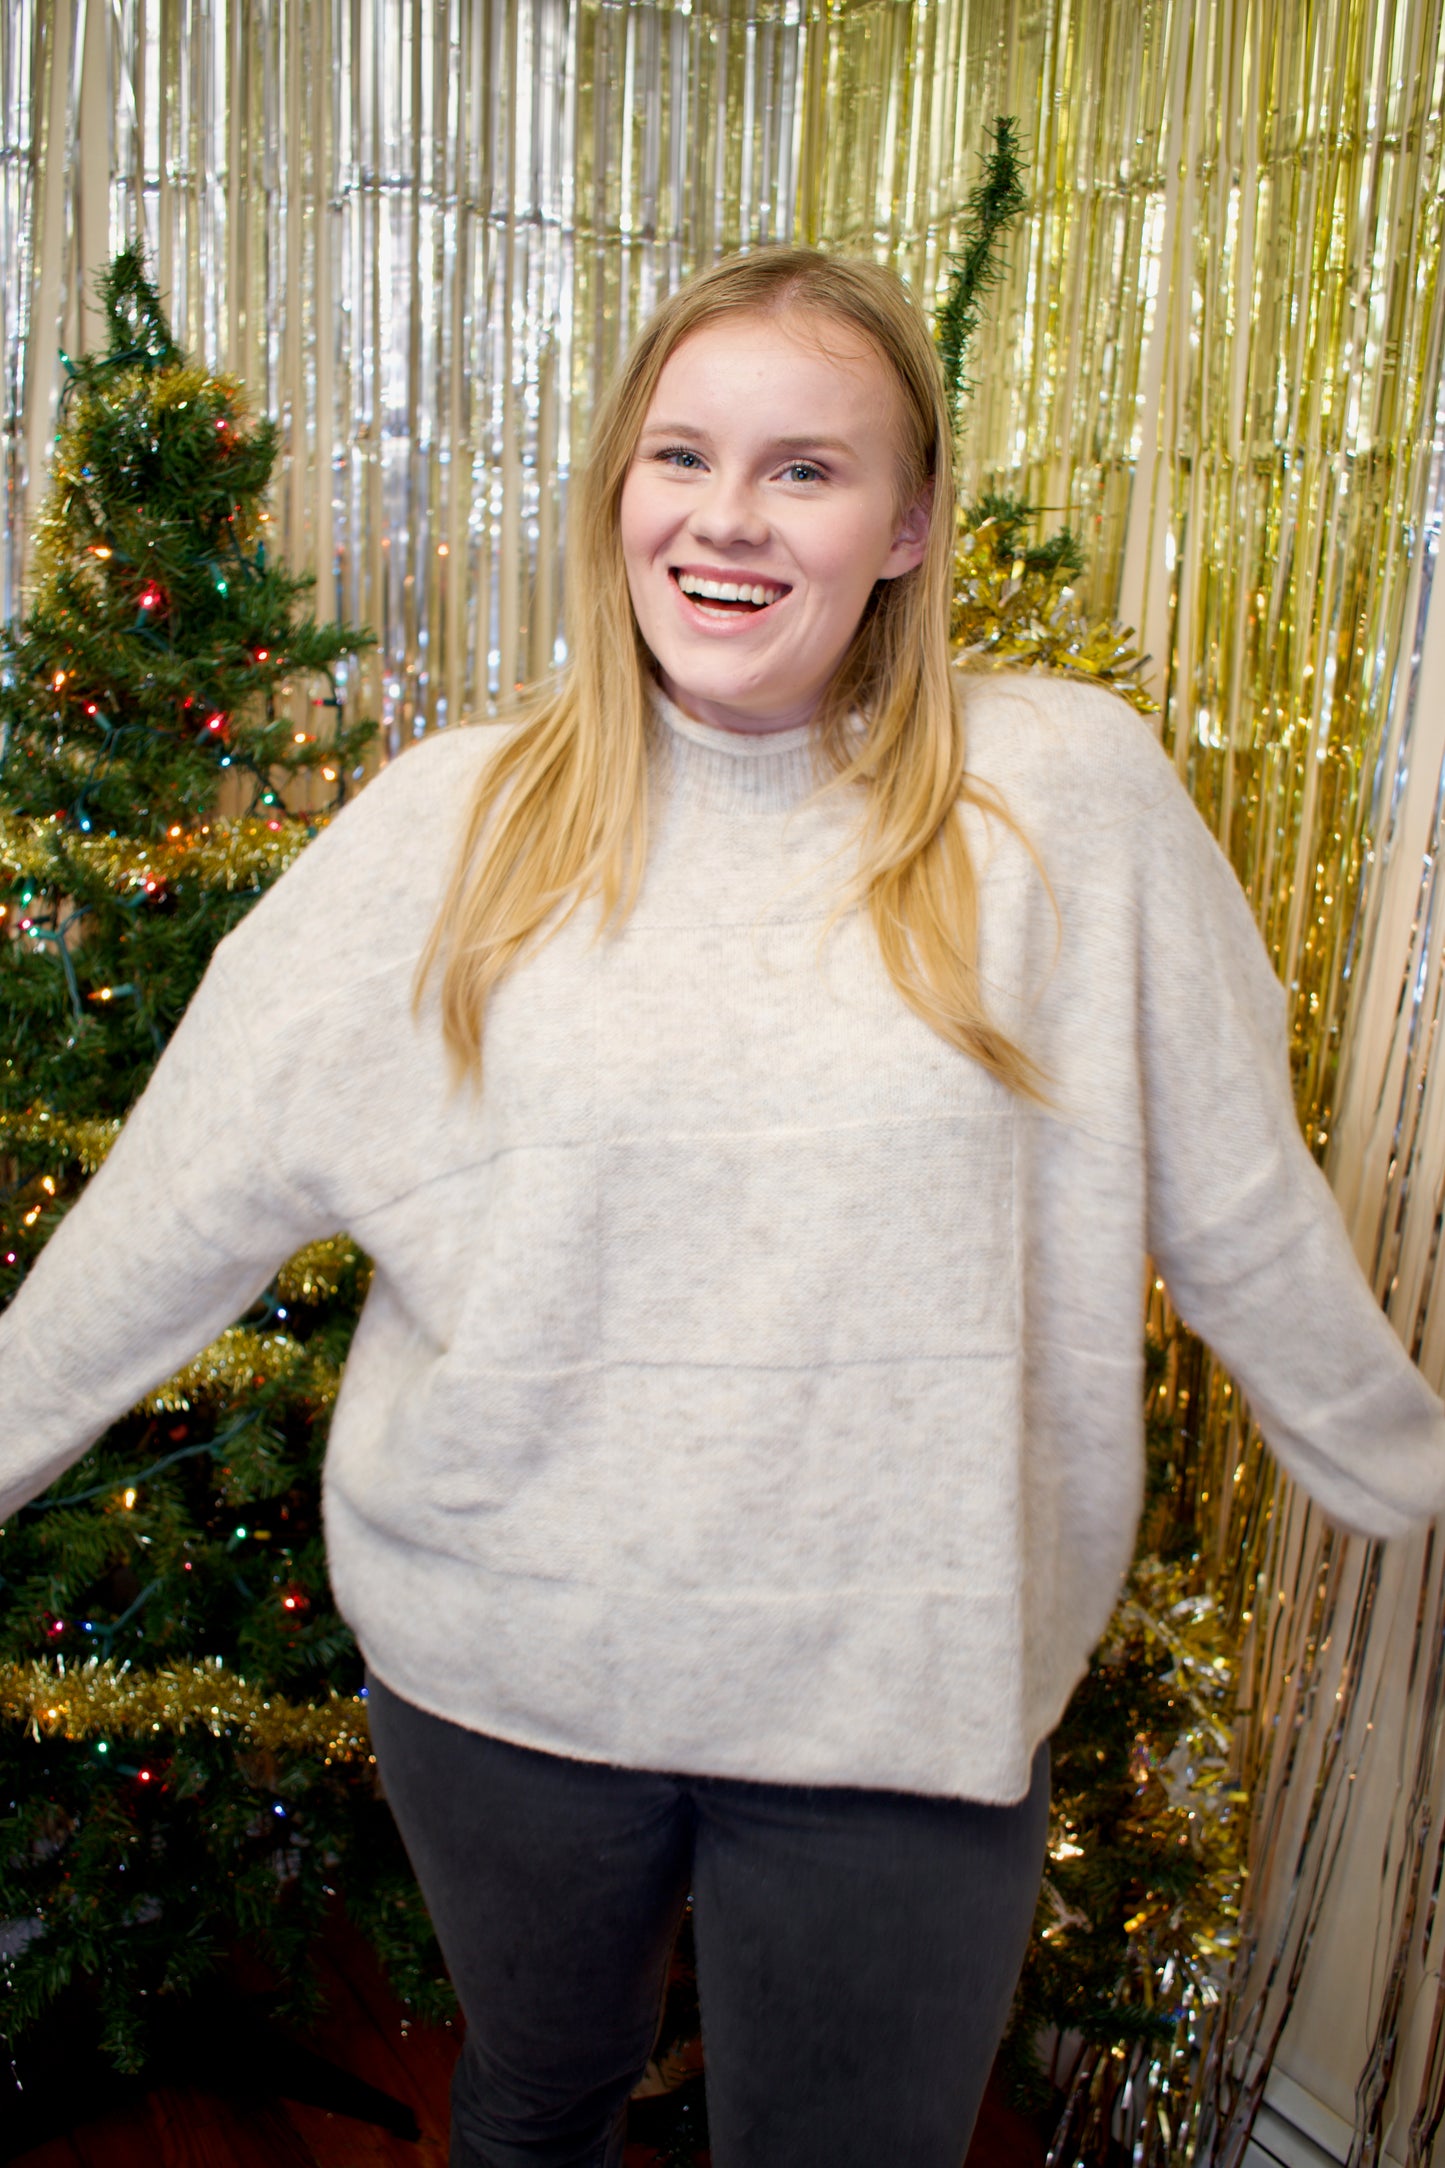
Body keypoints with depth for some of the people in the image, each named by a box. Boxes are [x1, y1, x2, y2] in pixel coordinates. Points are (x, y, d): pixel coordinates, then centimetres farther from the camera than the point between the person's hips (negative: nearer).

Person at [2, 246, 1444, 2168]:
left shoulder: (1071, 794, -8)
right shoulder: (457, 822, -7)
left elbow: (1241, 1203, 1)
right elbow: (195, 1192, -2)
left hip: (906, 1705, -1)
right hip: (499, 1669, 2)